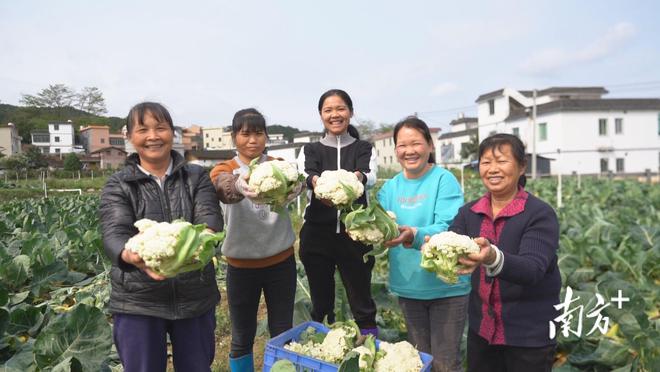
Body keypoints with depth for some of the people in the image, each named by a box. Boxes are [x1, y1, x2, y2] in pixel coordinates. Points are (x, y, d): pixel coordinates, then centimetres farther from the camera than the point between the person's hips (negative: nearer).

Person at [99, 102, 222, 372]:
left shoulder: (197, 177, 3)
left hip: (195, 297, 1)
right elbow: (114, 234, -15)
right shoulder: (117, 185, 1)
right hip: (138, 302, -1)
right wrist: (131, 256, -39)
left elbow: (210, 219, -14)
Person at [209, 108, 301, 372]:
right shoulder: (224, 170, -5)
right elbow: (224, 190, -30)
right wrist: (240, 186, -54)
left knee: (283, 333, 11)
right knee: (242, 337, 11)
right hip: (242, 266, -1)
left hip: (281, 261, 1)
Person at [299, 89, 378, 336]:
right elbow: (308, 174, -13)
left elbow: (368, 173, -14)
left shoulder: (363, 148, 7)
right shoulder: (312, 149, 9)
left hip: (355, 234, -1)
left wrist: (356, 177, -38)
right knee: (320, 304, 11)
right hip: (318, 234, 1)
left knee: (362, 303, 5)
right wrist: (316, 182, -37)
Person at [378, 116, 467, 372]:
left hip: (446, 286, -5)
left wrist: (414, 235, -42)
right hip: (408, 286, 5)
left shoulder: (444, 180, -12)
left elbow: (448, 228, -24)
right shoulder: (390, 187, 4)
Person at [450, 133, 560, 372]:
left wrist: (493, 258, -47)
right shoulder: (469, 212, 0)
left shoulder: (540, 214, -14)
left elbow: (533, 269, -28)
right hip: (481, 328, 4)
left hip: (530, 335, -4)